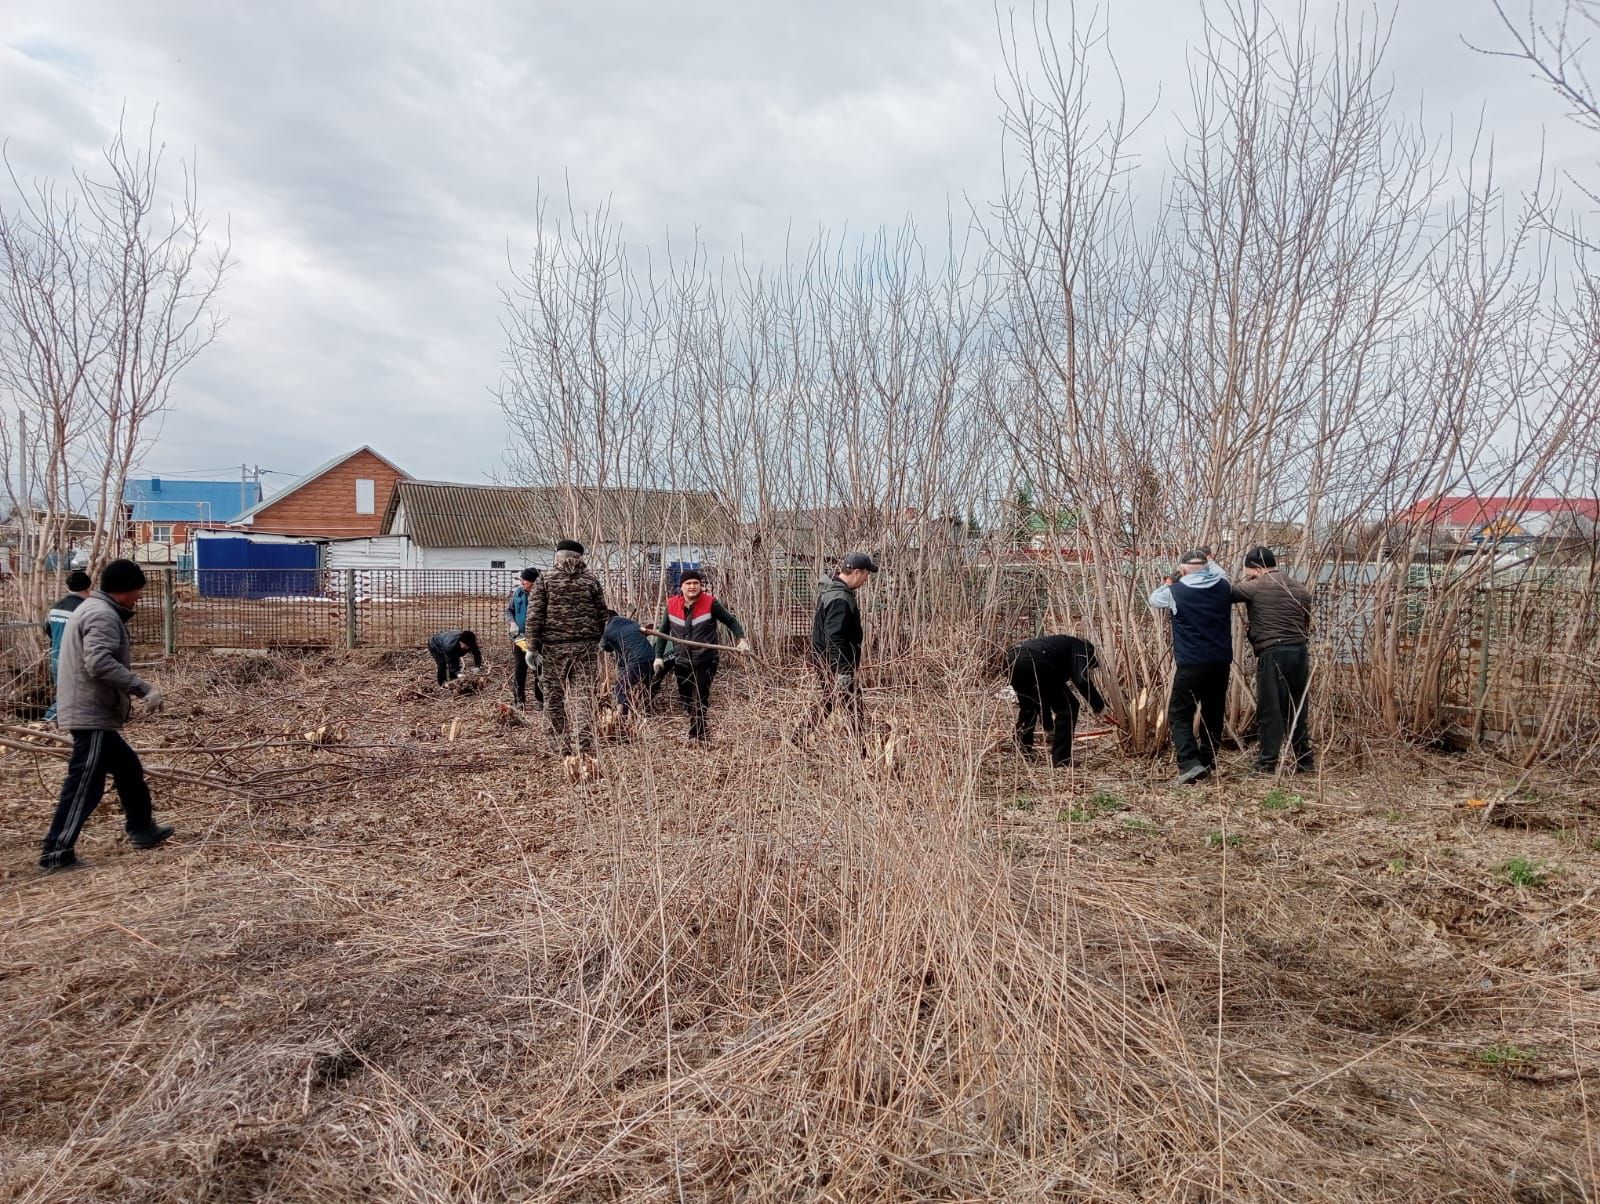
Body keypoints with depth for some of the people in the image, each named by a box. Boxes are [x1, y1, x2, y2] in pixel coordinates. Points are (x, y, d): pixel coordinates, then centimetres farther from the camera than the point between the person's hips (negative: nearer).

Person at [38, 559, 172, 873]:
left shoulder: (93, 609, 18)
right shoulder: (103, 615, -17)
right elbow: (100, 663, -30)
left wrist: (128, 693, 22)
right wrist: (143, 688, -30)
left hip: (92, 712, 11)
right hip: (92, 714, -11)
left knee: (129, 769, 20)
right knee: (85, 785, -6)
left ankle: (142, 829, 30)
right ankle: (56, 853, -2)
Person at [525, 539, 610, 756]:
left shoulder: (545, 580, 1)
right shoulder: (591, 580, 6)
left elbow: (534, 615, -4)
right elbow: (603, 615, 8)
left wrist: (533, 645, -1)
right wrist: (598, 641, 18)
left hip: (554, 647, -1)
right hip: (586, 646, 1)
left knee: (555, 695, 10)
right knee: (584, 695, 2)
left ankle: (561, 744, 14)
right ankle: (584, 744, -5)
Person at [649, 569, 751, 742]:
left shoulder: (710, 603, -10)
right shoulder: (672, 605, 0)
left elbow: (731, 621, -1)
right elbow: (663, 631, 12)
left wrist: (742, 639, -15)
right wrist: (658, 655, 8)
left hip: (705, 662, -4)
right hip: (681, 662, 4)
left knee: (699, 701, -9)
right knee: (685, 700, 13)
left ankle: (696, 737, -1)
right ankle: (697, 731, 32)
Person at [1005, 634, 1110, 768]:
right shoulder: (1081, 648, 20)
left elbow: (1043, 695, 46)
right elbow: (1081, 680, -2)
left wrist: (1049, 727, 55)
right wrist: (1099, 706, 13)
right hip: (1035, 662, -8)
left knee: (1027, 705, 34)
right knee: (1068, 707, 8)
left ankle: (1022, 749, 36)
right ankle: (1060, 760, 12)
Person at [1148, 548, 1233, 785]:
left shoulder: (1176, 591, -7)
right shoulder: (1223, 587, 4)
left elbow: (1154, 599, 14)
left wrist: (1169, 582, 30)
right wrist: (1209, 560, 44)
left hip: (1192, 664, -5)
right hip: (1221, 662, 5)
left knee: (1180, 715, 1)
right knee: (1214, 713, 18)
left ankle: (1190, 764, -15)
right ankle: (1208, 762, 25)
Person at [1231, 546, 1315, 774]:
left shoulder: (1255, 587, -8)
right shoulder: (1301, 590, 14)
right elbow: (1306, 626, 18)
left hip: (1272, 654, -6)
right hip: (1300, 652, 6)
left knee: (1270, 711, 0)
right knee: (1297, 710, 15)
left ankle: (1267, 763, 2)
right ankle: (1304, 761, 22)